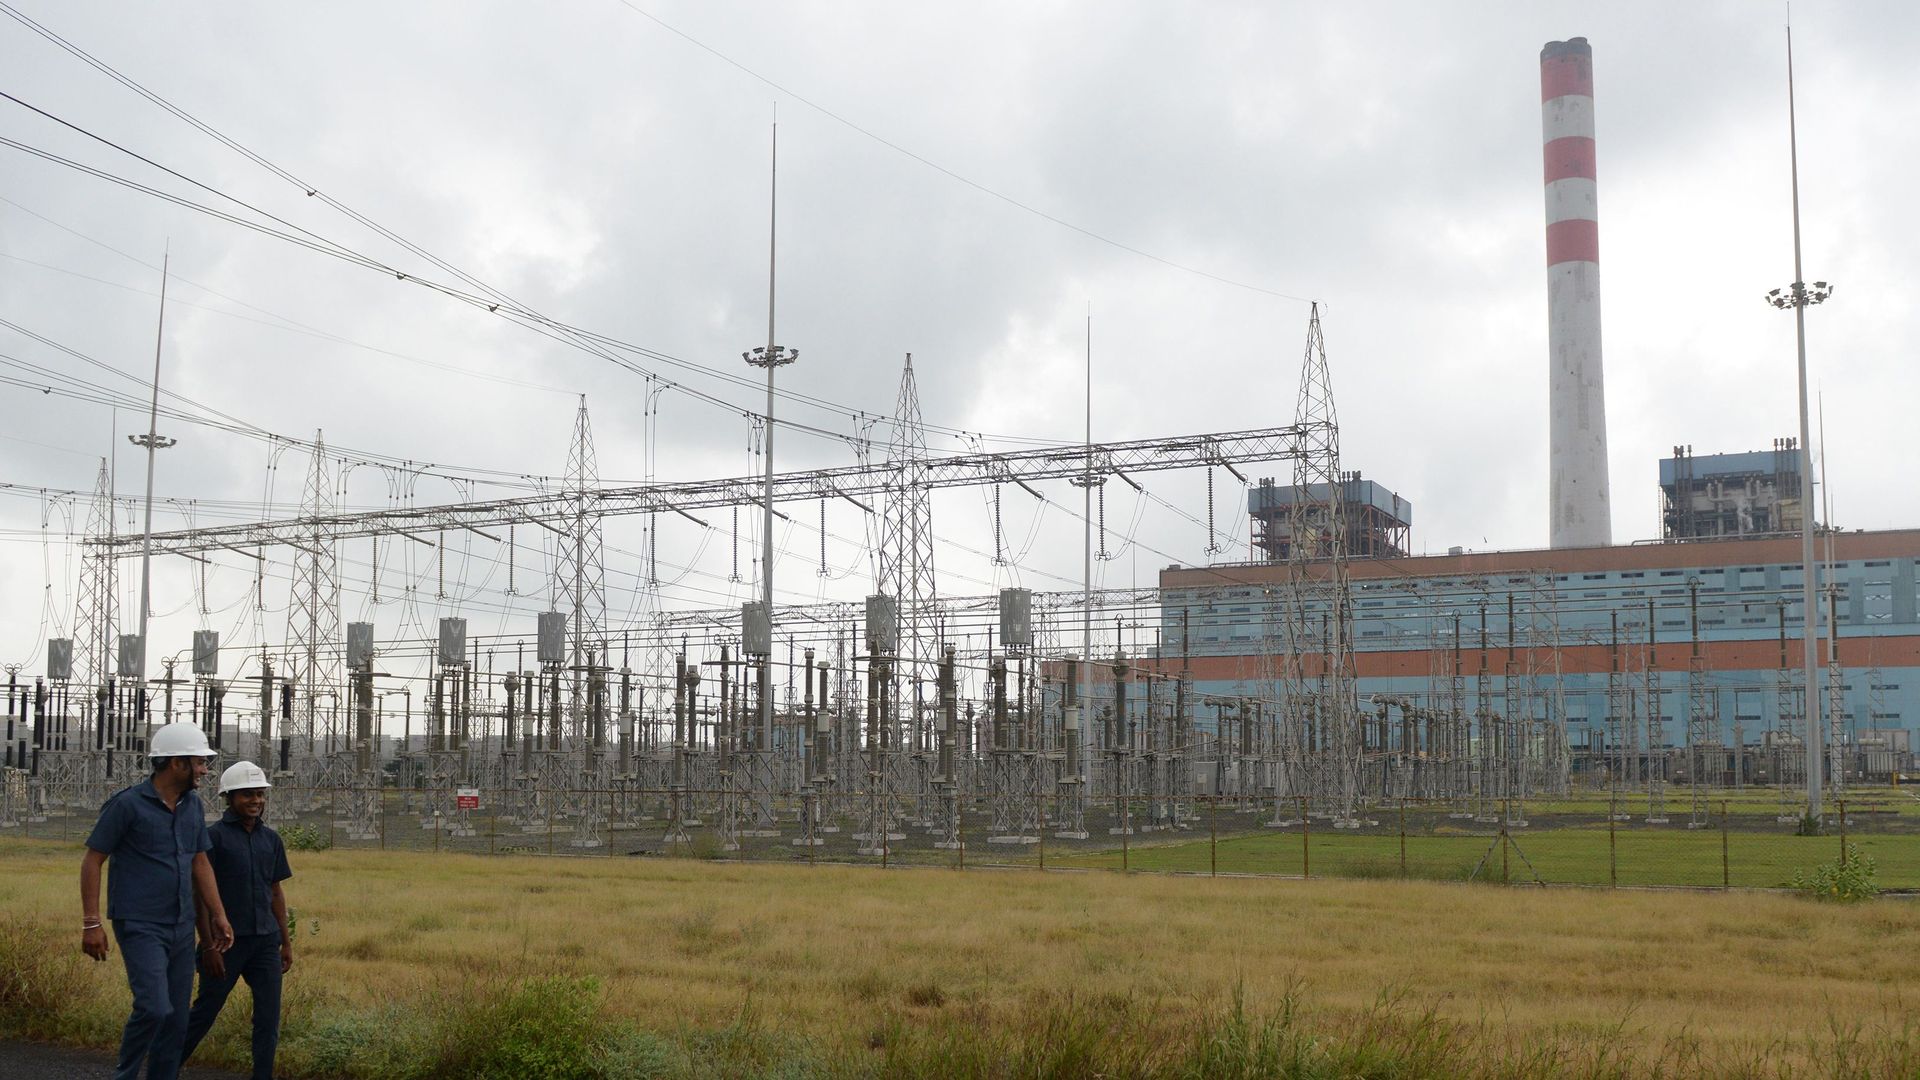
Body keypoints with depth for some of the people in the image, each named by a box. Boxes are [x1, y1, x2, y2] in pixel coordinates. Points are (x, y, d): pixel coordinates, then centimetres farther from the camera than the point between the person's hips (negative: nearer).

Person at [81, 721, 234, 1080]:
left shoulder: (194, 806, 10)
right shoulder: (127, 804, -10)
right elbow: (92, 862, -6)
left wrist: (218, 915, 12)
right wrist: (91, 923, -10)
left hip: (181, 928, 7)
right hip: (140, 926, -7)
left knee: (176, 1019, 6)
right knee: (154, 1007, -17)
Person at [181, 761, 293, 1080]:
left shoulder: (271, 839, 11)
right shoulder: (214, 835, -6)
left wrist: (286, 942, 13)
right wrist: (208, 945, -12)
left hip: (265, 942, 5)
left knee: (269, 1018, 2)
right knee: (204, 1013, 5)